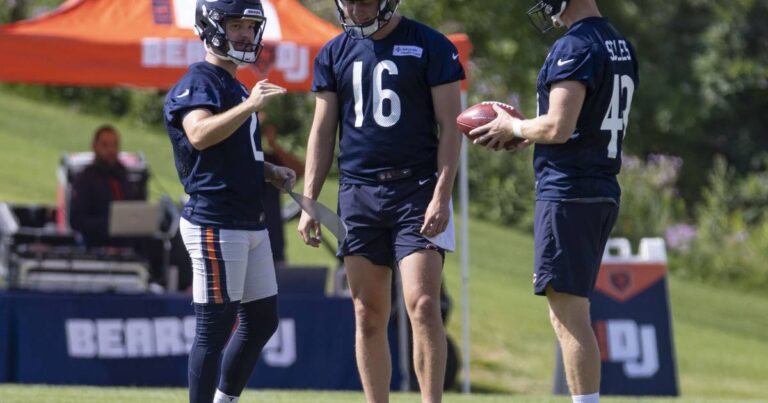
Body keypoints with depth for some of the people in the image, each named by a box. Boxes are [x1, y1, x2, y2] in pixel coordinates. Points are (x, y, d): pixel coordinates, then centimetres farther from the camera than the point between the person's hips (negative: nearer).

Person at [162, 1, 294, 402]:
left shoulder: (236, 87, 20)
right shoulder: (197, 84, -11)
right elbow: (200, 135, -31)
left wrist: (271, 172, 14)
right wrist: (249, 106, -40)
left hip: (250, 223, 10)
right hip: (215, 222, -10)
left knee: (262, 321, 14)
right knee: (216, 325, -7)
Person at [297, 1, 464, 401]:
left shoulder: (431, 46, -2)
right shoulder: (334, 54, 10)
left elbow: (449, 125, -3)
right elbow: (323, 131, 12)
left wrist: (441, 196, -12)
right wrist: (309, 202, 5)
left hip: (416, 190, -4)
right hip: (358, 192, 4)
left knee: (423, 306, -13)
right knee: (368, 315, 5)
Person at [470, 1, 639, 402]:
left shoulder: (575, 48, -15)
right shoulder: (622, 48, 15)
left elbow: (558, 128, -21)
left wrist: (513, 127, -2)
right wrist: (527, 133, 18)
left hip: (568, 192, -10)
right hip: (605, 190, 10)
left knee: (569, 316, -8)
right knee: (568, 312, 16)